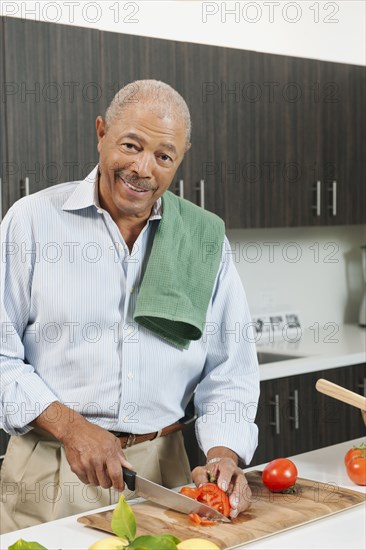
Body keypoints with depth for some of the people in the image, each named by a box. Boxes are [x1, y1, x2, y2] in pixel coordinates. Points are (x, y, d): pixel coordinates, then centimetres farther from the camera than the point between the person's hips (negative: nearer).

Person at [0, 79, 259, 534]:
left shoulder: (206, 240, 3)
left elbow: (229, 369, 4)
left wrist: (224, 453, -12)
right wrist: (70, 426, -16)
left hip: (162, 465, 2)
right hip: (51, 472, -2)